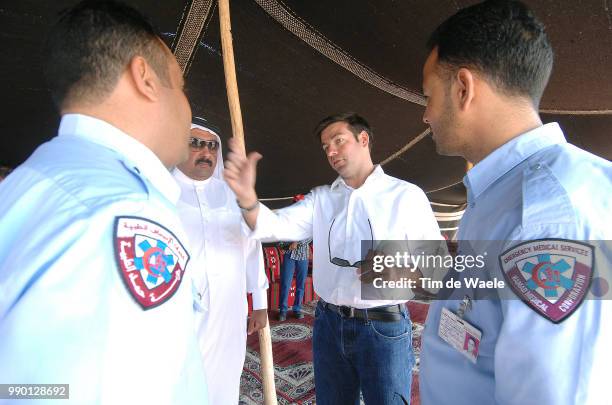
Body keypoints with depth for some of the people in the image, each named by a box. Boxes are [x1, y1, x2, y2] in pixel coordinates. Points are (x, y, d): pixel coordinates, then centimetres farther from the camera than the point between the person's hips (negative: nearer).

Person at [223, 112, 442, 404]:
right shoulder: (320, 199, 5)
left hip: (384, 328, -3)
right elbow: (275, 225, -9)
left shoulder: (406, 195, -5)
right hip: (329, 324, 4)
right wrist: (246, 197, -29)